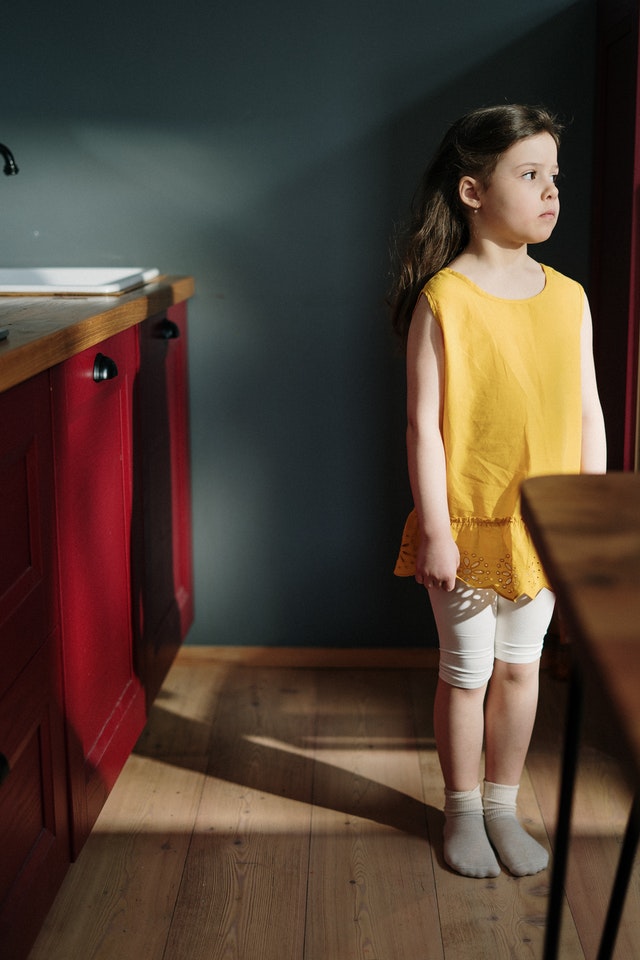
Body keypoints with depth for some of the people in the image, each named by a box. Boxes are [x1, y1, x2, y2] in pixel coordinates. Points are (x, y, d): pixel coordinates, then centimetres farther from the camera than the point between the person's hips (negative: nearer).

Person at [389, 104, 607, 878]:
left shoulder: (568, 298, 1)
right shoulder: (443, 299, -14)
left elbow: (588, 412, 5)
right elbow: (424, 423, -14)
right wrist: (434, 529, -15)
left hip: (546, 525, 4)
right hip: (468, 524, -4)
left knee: (519, 668, 16)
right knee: (466, 672, 11)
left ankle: (503, 806, 35)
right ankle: (462, 811, 32)